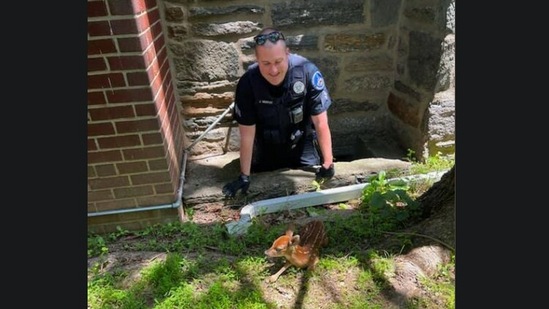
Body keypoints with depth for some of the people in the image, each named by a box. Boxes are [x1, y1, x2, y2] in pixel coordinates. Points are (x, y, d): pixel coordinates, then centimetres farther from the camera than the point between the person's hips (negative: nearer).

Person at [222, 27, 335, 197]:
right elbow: (247, 134, -20)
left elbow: (320, 123, -22)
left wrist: (328, 163, -17)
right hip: (267, 149, 1)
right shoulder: (247, 83, -28)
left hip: (302, 144, 0)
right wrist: (244, 176, -14)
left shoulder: (308, 72, -29)